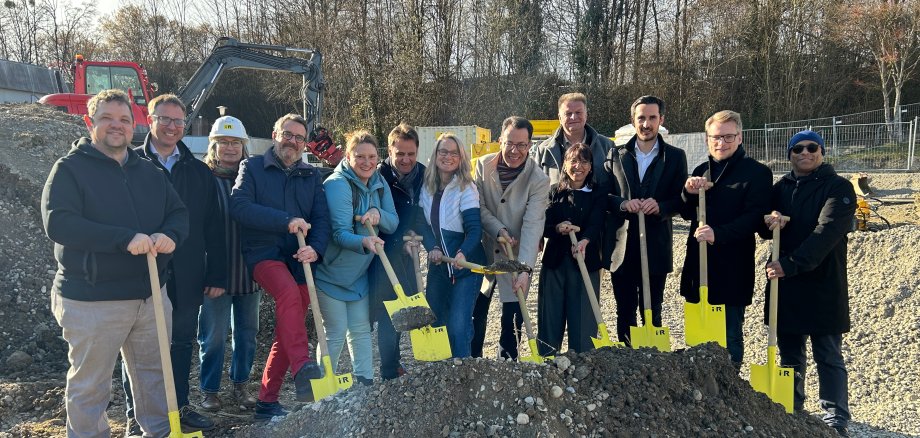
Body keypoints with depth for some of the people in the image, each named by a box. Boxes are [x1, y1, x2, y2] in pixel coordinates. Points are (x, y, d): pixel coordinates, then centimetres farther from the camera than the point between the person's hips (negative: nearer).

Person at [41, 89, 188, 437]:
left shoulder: (150, 172, 12)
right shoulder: (70, 168, -5)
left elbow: (179, 212, 9)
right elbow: (57, 223, -19)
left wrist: (170, 235, -16)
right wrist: (125, 238, -27)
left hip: (152, 294, 5)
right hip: (91, 300, -5)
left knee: (154, 373, 17)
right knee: (90, 384, 6)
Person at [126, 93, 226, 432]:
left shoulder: (199, 171, 8)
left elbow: (213, 228, 6)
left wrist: (217, 275, 2)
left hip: (187, 276, 3)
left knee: (182, 343, 13)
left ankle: (179, 406, 28)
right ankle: (137, 416, 21)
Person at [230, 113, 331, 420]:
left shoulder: (311, 176, 13)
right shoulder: (252, 168, 4)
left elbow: (322, 218, 4)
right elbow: (239, 207, -13)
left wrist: (316, 248, -17)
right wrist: (286, 221, -19)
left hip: (299, 261, 4)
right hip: (264, 253, -4)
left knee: (286, 334, 5)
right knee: (289, 292, -35)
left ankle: (267, 401, 16)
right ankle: (302, 370, -37)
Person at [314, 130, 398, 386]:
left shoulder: (380, 184, 1)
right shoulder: (337, 184, -22)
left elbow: (393, 223, 0)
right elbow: (340, 233, -29)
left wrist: (378, 214, -22)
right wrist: (364, 241, -49)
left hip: (359, 273, 7)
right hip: (331, 272, -7)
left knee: (361, 329, 13)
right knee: (336, 332, -1)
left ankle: (365, 384, 24)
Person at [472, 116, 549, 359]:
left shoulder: (539, 180, -15)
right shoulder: (483, 165, -6)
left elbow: (532, 225, -22)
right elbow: (478, 207, -5)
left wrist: (524, 268, -31)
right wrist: (499, 230, -20)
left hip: (516, 257, -2)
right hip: (483, 252, 2)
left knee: (512, 320, 5)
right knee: (475, 316, 10)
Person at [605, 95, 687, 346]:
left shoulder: (675, 157, 5)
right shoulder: (616, 155, 8)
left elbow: (682, 200, 3)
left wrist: (660, 206, -17)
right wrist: (623, 203, -14)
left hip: (656, 247, -1)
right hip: (621, 246, 1)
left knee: (652, 312, 6)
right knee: (625, 311, 10)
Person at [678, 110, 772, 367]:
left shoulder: (757, 173, -5)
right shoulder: (702, 171, 14)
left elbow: (754, 217, -16)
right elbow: (687, 214, 11)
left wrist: (718, 234, -29)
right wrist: (689, 192, -9)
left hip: (732, 270, -6)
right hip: (699, 265, 6)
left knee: (730, 335, 5)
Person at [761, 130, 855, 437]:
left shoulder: (839, 188, -6)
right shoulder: (781, 187, 11)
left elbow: (827, 232, -20)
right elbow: (764, 230, 10)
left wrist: (792, 264, -30)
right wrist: (770, 222, -14)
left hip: (823, 285, -5)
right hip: (785, 284, 5)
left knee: (828, 356, 1)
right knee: (789, 353, 13)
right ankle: (790, 410, 25)